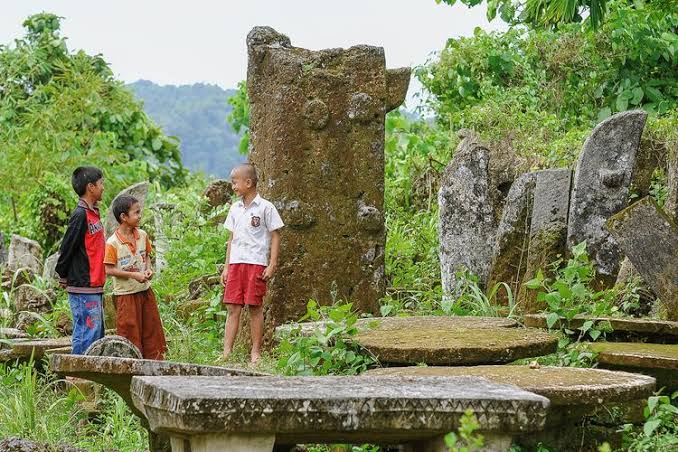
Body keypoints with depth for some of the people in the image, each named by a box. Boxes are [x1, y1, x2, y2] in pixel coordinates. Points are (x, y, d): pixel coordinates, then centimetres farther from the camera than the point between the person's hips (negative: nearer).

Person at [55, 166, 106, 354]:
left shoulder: (93, 213, 14)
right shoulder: (80, 215, -15)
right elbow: (66, 248, -13)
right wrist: (63, 278, -3)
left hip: (95, 288, 9)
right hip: (83, 289, -9)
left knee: (98, 334, 12)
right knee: (87, 334, -8)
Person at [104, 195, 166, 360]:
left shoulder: (142, 236, 3)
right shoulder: (112, 243, -16)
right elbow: (109, 269, -16)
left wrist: (149, 269, -4)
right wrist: (133, 275, -21)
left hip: (145, 290, 6)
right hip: (125, 293, -6)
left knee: (151, 327, 10)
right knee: (130, 332, 2)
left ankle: (154, 360, 19)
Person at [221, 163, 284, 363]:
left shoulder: (265, 208, -3)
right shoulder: (235, 209, 14)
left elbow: (275, 236, -3)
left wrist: (272, 266, -9)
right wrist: (226, 267, 15)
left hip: (256, 264, -5)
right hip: (236, 263, 5)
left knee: (255, 308, -1)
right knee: (233, 308, 1)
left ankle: (256, 352, 6)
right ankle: (226, 352, -1)